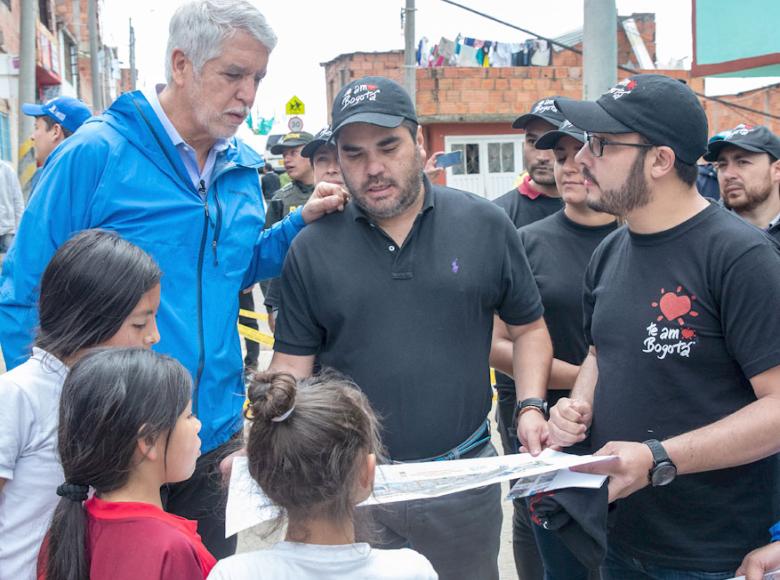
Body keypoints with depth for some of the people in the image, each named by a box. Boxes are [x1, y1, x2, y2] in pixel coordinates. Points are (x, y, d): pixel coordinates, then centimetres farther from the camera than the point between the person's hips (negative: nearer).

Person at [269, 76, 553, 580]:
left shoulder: (486, 225, -1)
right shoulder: (312, 250, -2)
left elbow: (529, 329, 8)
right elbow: (293, 364, 1)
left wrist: (530, 408, -7)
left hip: (465, 478, 1)